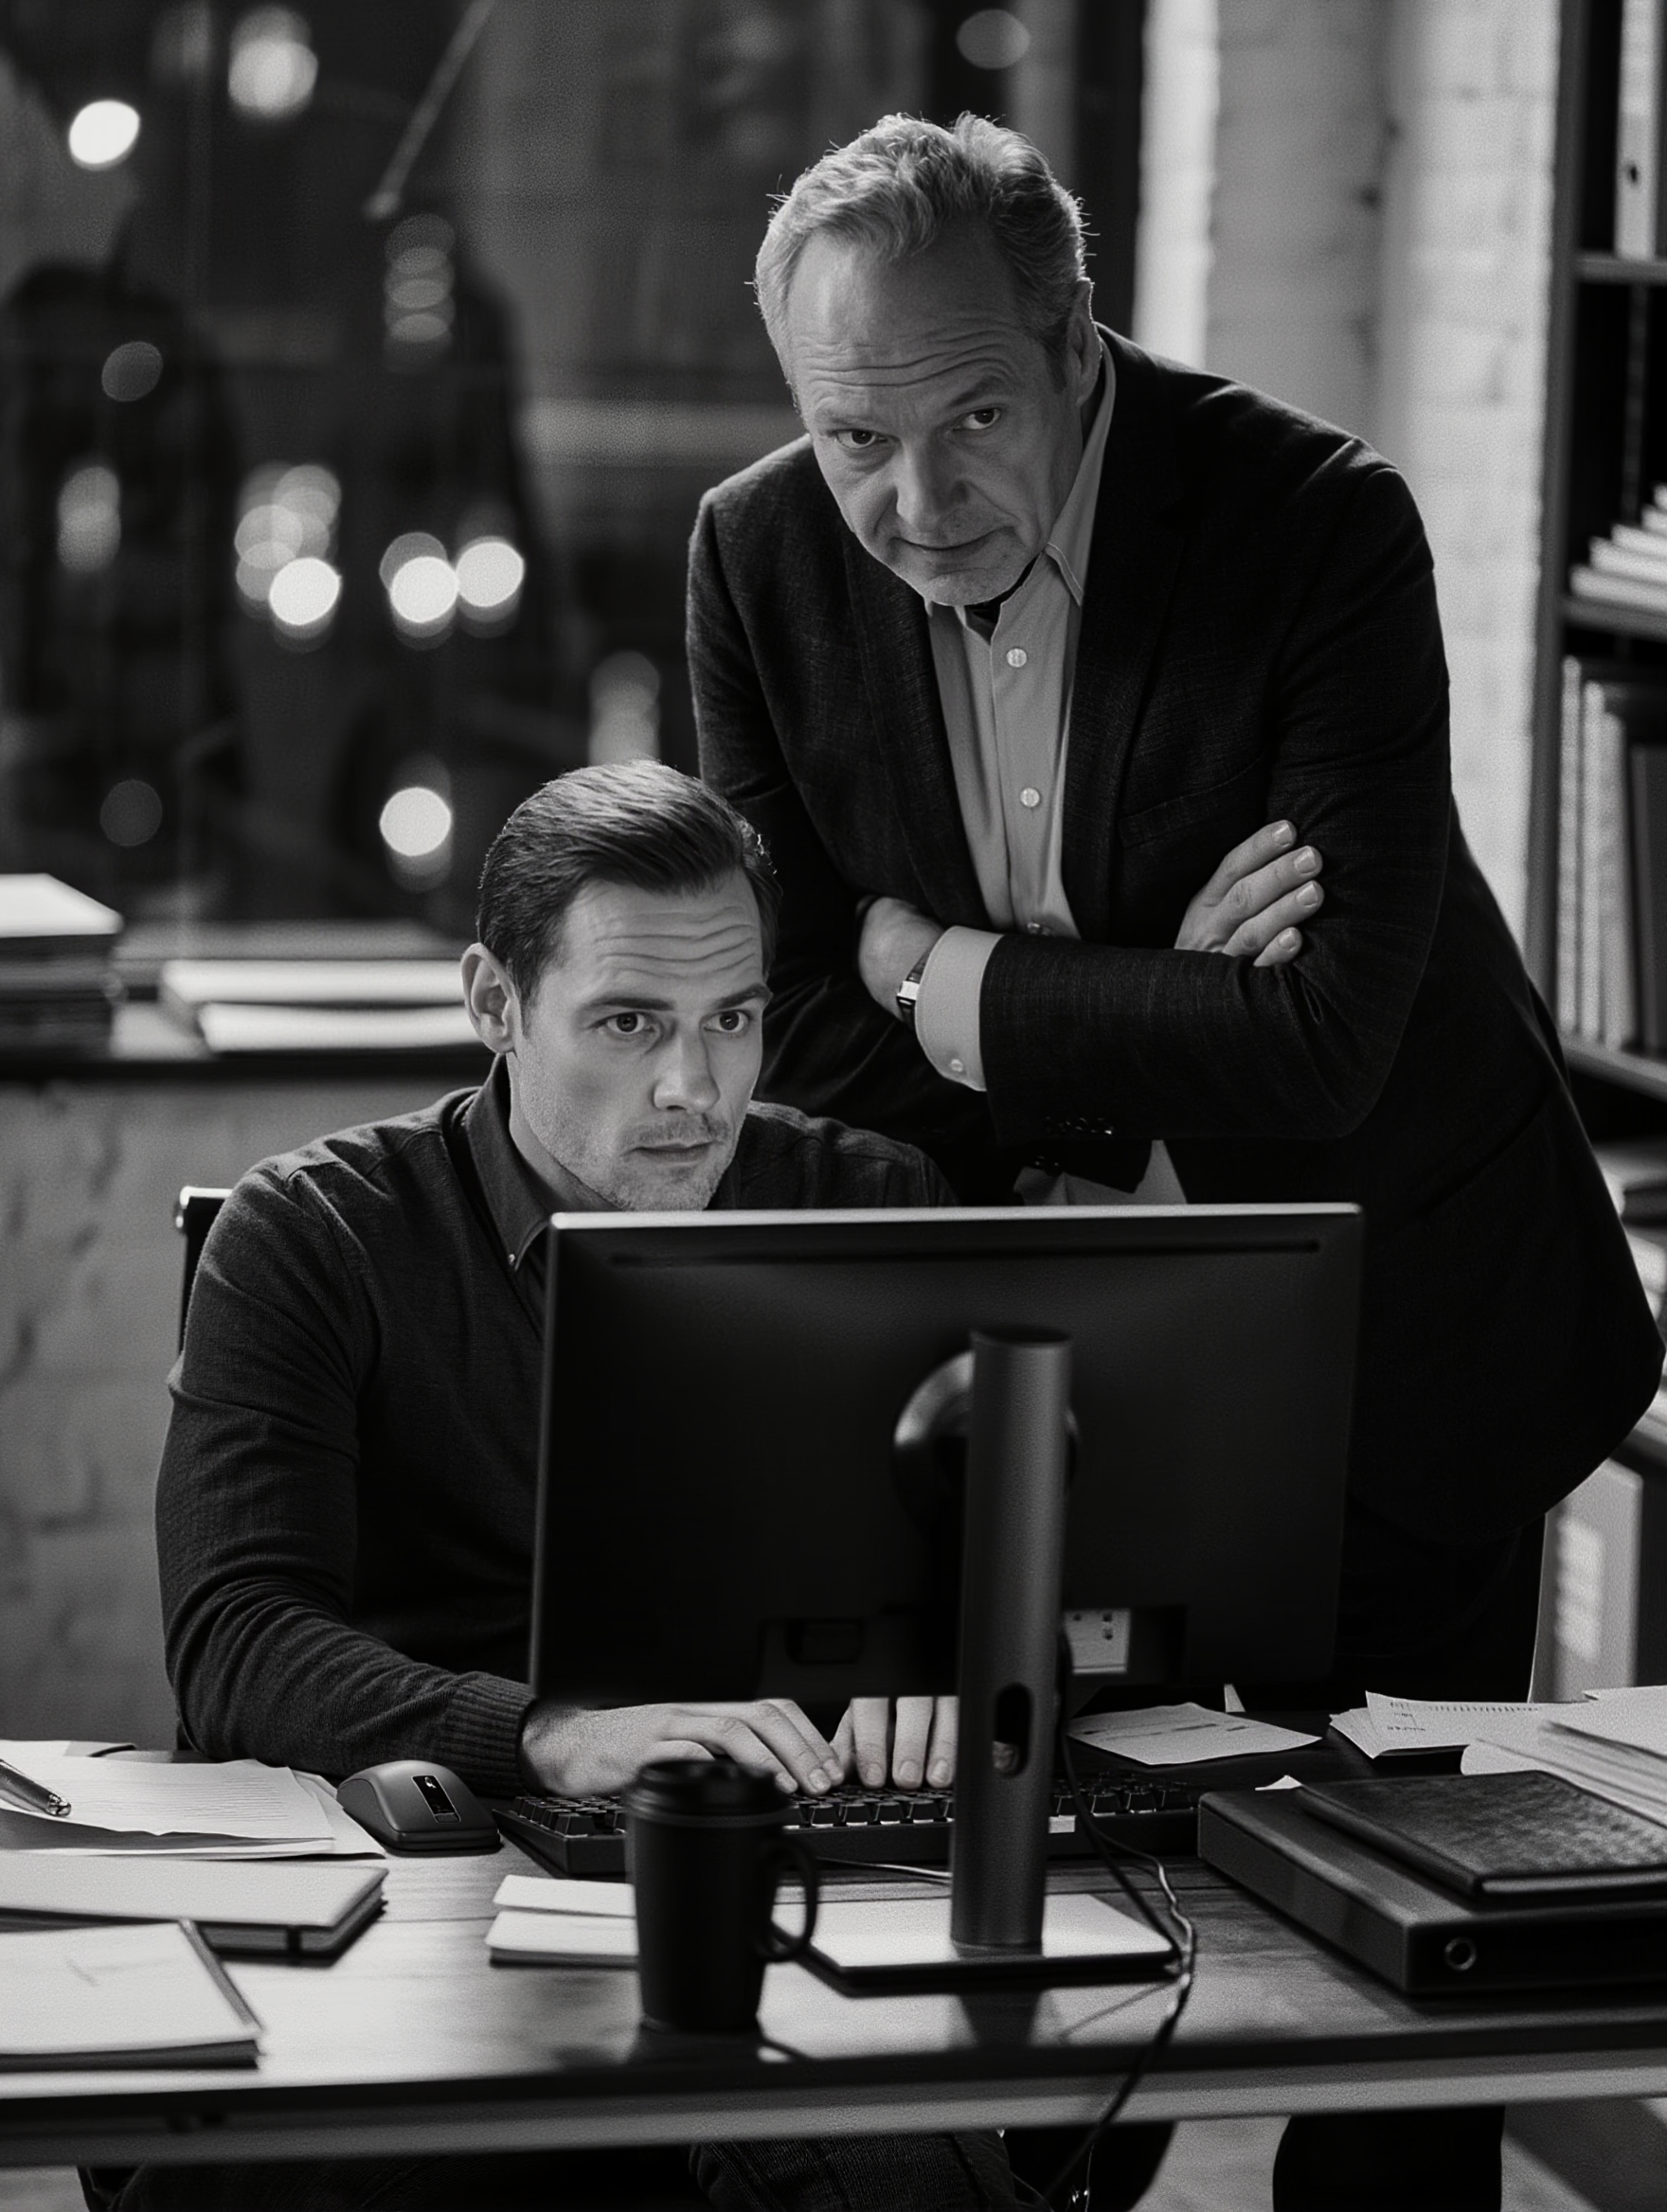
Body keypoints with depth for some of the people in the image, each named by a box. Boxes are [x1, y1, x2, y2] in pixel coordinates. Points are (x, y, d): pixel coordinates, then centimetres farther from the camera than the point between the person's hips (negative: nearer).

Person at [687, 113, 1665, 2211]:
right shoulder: (760, 558, -9)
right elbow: (800, 1026, -5)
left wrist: (954, 982, -19)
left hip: (1389, 1338, -3)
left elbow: (1327, 1035, -27)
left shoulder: (1318, 522, -22)